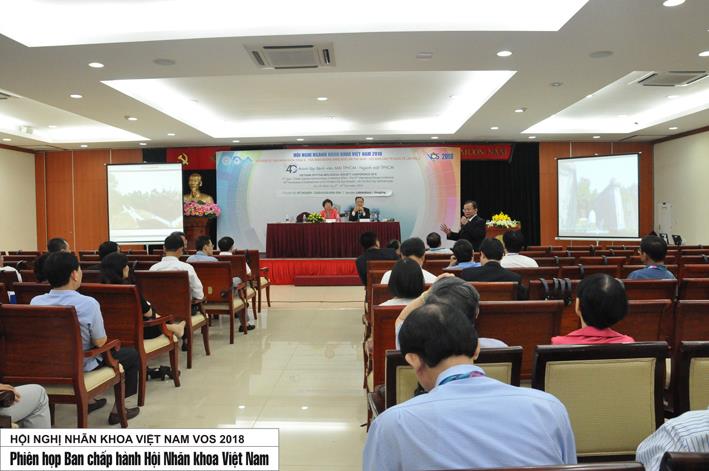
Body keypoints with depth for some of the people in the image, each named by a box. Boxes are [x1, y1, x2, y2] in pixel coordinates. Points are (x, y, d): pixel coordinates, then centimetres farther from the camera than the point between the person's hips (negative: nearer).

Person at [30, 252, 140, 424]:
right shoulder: (88, 303, -28)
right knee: (132, 354, 16)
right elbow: (100, 342, -20)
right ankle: (118, 409, 18)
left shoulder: (35, 302, -12)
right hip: (81, 366, -6)